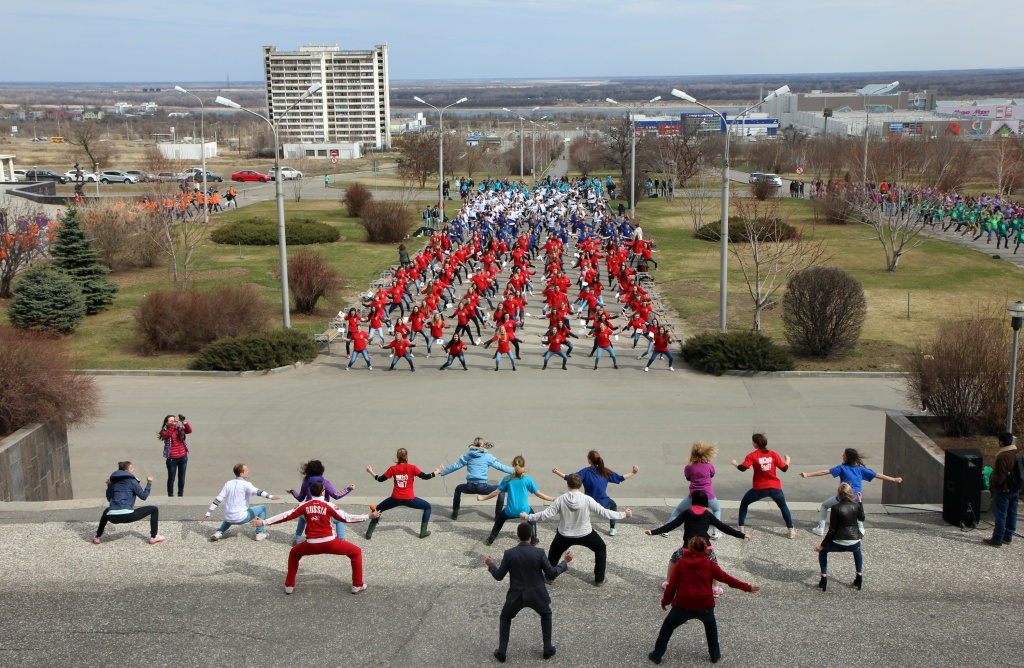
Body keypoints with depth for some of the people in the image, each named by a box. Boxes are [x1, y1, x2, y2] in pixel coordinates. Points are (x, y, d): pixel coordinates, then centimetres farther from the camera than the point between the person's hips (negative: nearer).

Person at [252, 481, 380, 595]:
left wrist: (264, 522, 12)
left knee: (294, 554, 33)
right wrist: (368, 516, 2)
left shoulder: (304, 505, 3)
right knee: (356, 552, 15)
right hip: (329, 543, -3)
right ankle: (357, 585, 12)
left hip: (311, 545, 3)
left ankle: (289, 585, 27)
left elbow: (286, 516, 5)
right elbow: (346, 518, -4)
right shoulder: (329, 506, -4)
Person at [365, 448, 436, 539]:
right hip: (409, 499, -1)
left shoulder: (393, 469, -2)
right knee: (427, 507, 20)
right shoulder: (412, 468, -7)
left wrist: (371, 472, 22)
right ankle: (423, 532, 12)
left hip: (395, 499, 1)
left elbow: (380, 479, 6)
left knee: (378, 509, 24)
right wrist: (438, 471, 6)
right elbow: (425, 477, -7)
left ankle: (369, 533, 17)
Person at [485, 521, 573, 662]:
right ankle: (548, 648, 29)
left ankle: (501, 651, 19)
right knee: (546, 614, 30)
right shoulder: (539, 552, -13)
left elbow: (499, 576, -4)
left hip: (516, 596, 0)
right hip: (537, 595, 0)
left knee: (505, 618, 25)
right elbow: (551, 574, -8)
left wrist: (490, 565, 15)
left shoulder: (509, 553, -12)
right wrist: (565, 562, 5)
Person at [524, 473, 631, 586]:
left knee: (554, 552, 30)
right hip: (585, 535, -1)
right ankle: (599, 580, 26)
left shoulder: (561, 500, -20)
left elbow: (546, 514, -16)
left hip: (564, 536, 1)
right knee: (601, 549, 25)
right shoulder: (587, 499, -22)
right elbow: (604, 512, -18)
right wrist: (624, 515, -7)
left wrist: (527, 517, -3)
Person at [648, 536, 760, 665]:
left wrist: (665, 601, 15)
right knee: (710, 624, 32)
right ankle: (715, 654, 31)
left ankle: (657, 654, 18)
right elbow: (726, 577, 6)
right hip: (705, 605, 1)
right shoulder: (709, 564, 3)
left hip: (683, 605, -1)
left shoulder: (680, 563, 2)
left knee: (668, 626, 19)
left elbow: (672, 585, 2)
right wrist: (747, 587, 15)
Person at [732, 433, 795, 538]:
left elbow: (742, 468, -15)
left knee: (743, 503, 20)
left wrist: (735, 463, 5)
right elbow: (784, 468, 0)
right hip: (775, 487, 2)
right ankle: (791, 531, 15)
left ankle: (741, 527, 18)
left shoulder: (752, 456, -6)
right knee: (783, 507, 22)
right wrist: (787, 460, 21)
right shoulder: (773, 454, 0)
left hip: (759, 488, -2)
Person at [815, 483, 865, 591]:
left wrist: (822, 545, 0)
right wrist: (860, 502, 27)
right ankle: (859, 577, 34)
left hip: (839, 544, -4)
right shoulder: (856, 506, 1)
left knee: (823, 550, 26)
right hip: (854, 543, 4)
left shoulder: (836, 508, -10)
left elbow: (832, 530, -8)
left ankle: (824, 579, 17)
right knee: (857, 550, 40)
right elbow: (861, 518, 24)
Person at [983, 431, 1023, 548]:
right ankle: (1008, 537, 25)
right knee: (1011, 514, 15)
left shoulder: (1003, 457, -23)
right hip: (1015, 490, 9)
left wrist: (991, 480, -4)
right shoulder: (1018, 455, 5)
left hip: (1003, 491, -8)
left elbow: (999, 478, -22)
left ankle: (997, 540, 3)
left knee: (1000, 515, -2)